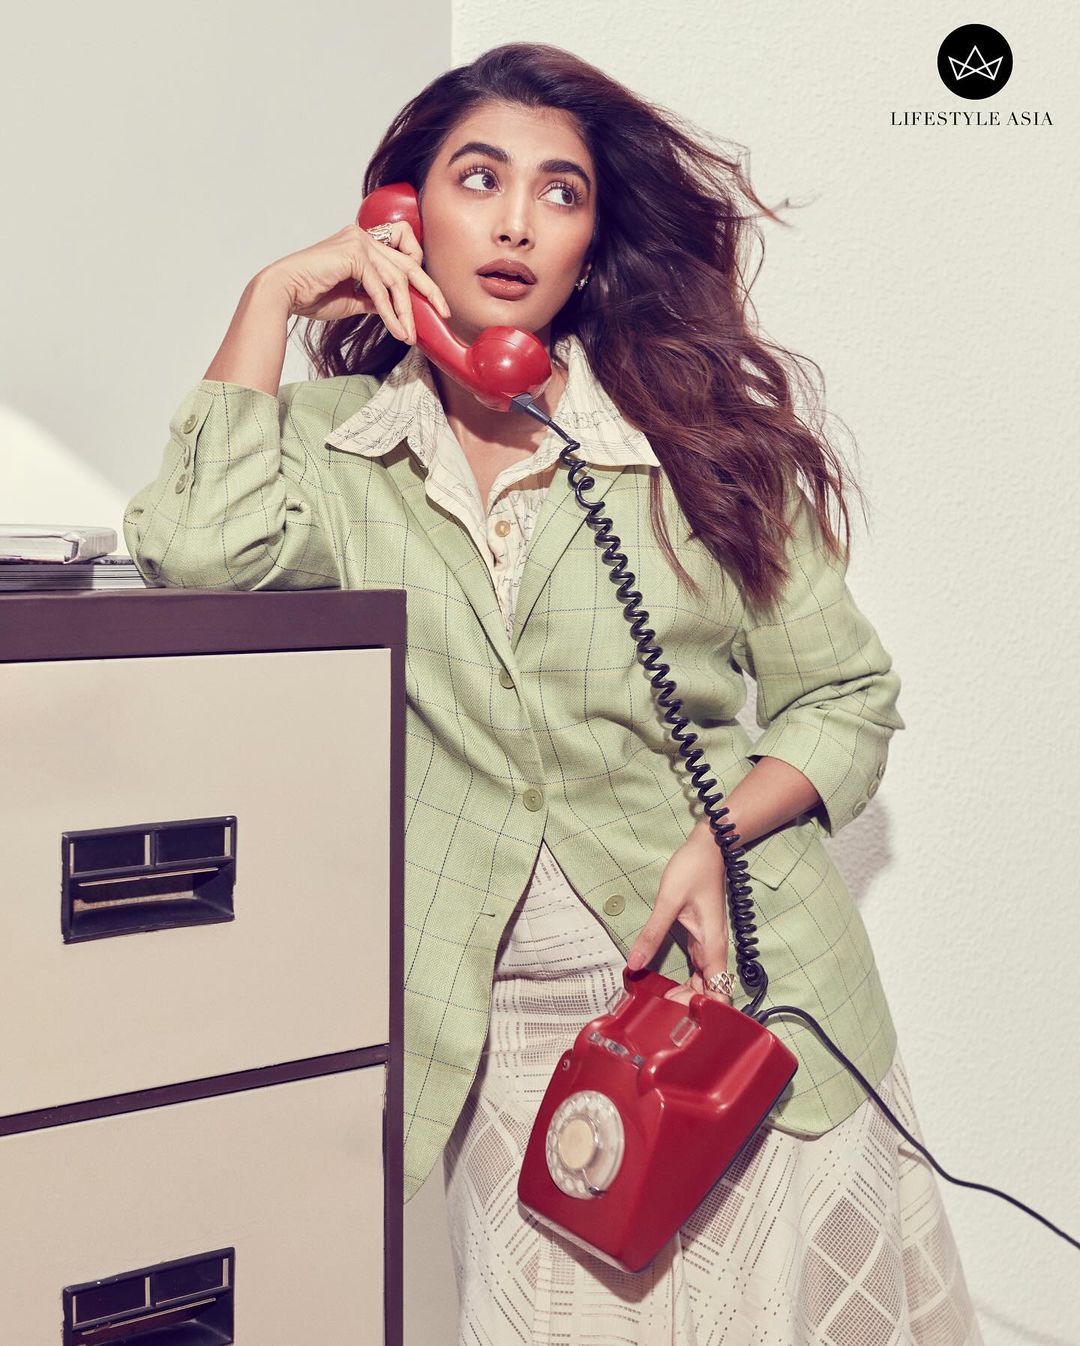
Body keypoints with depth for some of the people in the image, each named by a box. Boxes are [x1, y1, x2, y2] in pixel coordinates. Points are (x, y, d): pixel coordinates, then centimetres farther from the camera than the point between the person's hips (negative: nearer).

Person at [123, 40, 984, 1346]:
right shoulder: (339, 446, 1)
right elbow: (202, 547, -21)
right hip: (515, 1034, 0)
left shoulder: (699, 438, 1)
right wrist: (272, 296, -9)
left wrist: (717, 832, -13)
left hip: (746, 993, 1)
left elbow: (846, 695, 5)